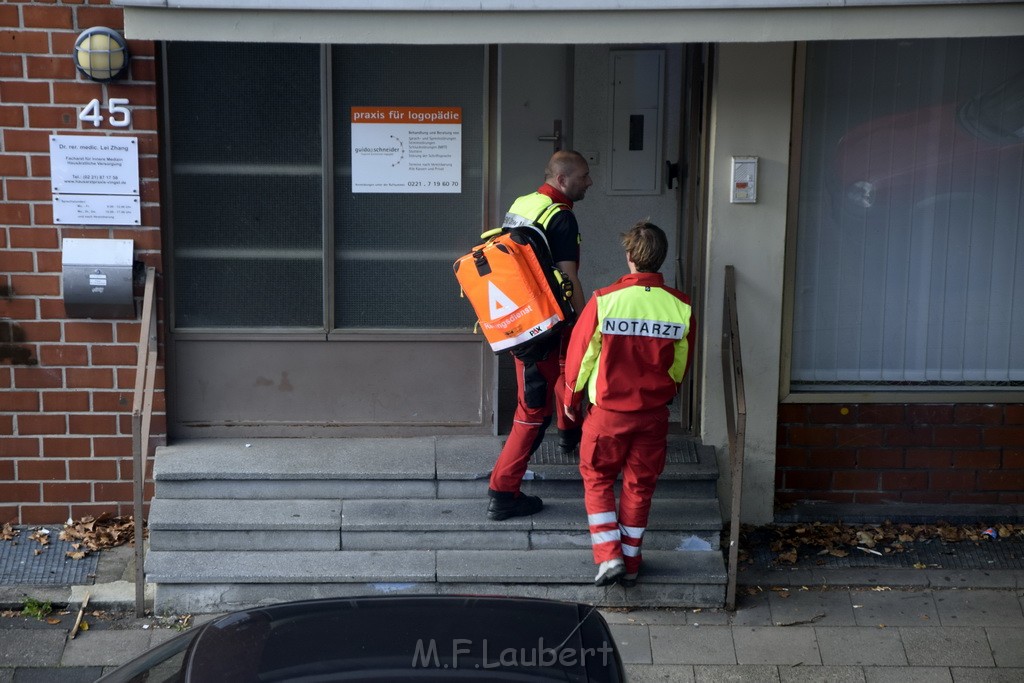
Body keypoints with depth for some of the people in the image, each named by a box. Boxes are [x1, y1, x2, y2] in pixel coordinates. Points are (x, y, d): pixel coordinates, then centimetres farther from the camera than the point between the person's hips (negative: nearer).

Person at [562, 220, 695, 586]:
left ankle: (609, 556, 5)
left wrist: (572, 397, 10)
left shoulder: (604, 301, -16)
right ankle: (630, 564, 23)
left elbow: (581, 353, -6)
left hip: (608, 410, -2)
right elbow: (681, 363, 6)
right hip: (654, 412, 2)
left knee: (598, 479, 15)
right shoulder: (680, 307, -8)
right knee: (640, 486, 15)